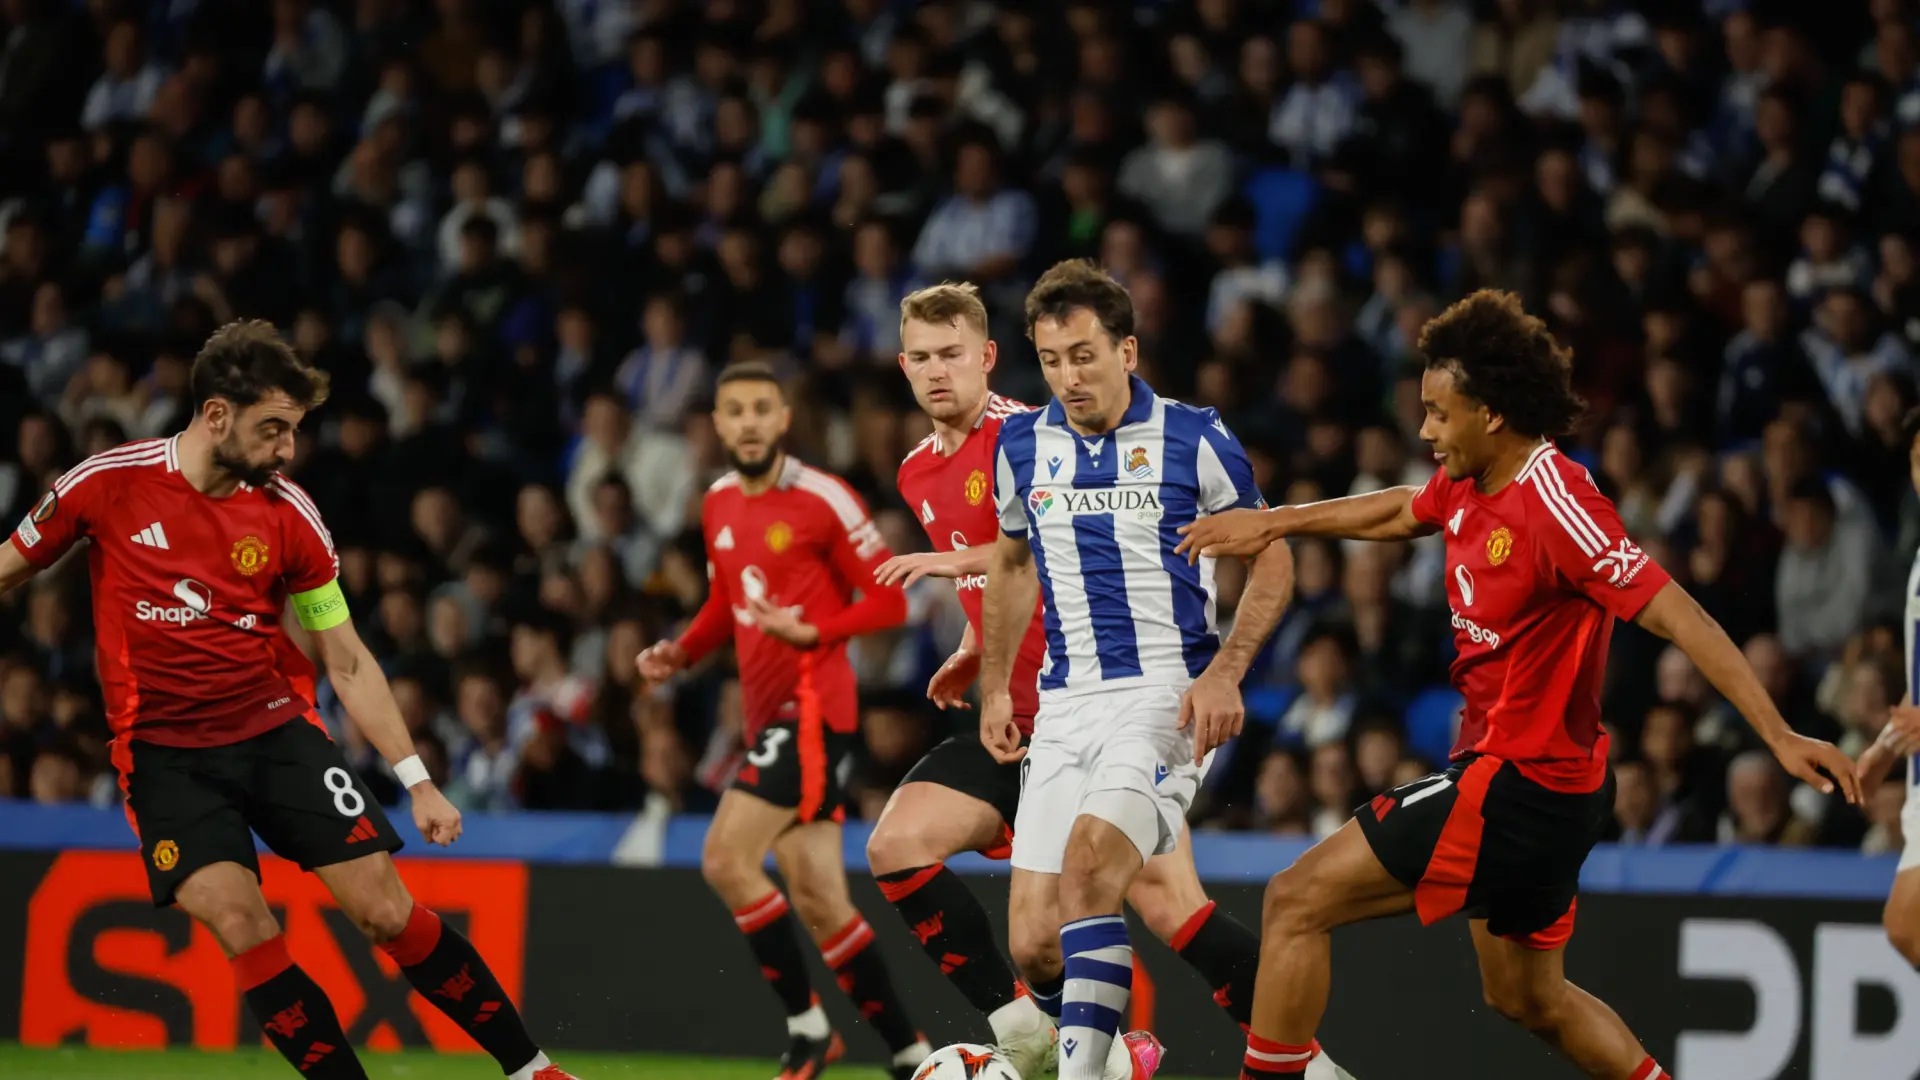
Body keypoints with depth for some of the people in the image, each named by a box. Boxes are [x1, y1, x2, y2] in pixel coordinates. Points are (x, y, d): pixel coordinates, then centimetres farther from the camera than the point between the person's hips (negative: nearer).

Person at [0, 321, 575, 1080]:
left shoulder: (288, 516, -2)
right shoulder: (109, 484, -8)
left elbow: (348, 664, 5)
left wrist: (418, 782, 0)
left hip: (277, 731, 1)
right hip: (164, 752, -1)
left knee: (387, 910, -8)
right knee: (241, 924, -22)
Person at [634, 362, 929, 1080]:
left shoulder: (824, 501, -10)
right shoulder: (719, 505, 13)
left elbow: (889, 602, -8)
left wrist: (809, 632, -22)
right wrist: (680, 653, 8)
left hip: (812, 705, -8)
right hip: (767, 715, 8)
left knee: (727, 859, -18)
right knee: (819, 904, 5)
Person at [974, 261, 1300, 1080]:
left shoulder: (1194, 440, -4)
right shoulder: (1021, 447, 8)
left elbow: (1272, 560, 4)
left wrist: (1225, 672, -10)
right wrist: (994, 687, 21)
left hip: (1167, 696, -5)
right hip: (1064, 707, 5)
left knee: (1087, 868, -29)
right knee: (1035, 944, -4)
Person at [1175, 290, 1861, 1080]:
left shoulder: (1553, 503, -22)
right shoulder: (1468, 487, 4)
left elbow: (1674, 614, -25)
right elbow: (1397, 513, 28)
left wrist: (1779, 735, -30)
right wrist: (1276, 522, 31)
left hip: (1517, 786, -10)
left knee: (1296, 901, -8)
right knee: (1530, 999, 21)